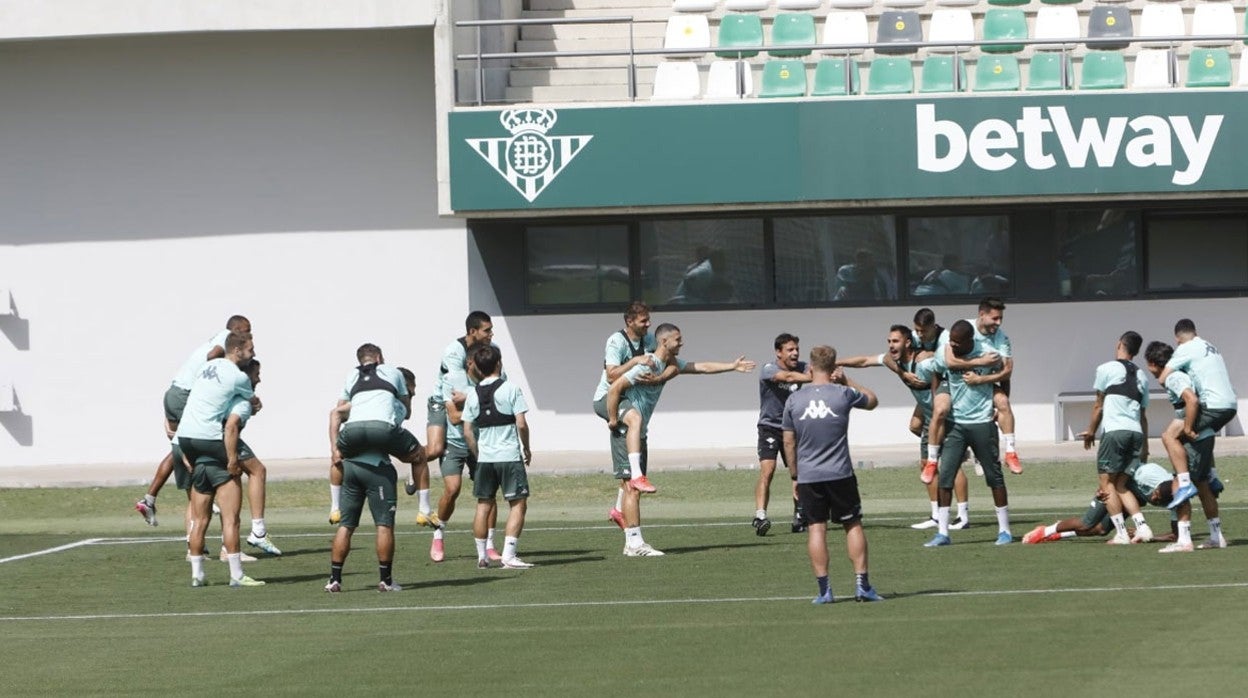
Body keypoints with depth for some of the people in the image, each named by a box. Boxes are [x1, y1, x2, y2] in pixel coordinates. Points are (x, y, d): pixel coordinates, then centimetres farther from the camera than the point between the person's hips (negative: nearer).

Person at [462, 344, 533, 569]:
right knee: (518, 504, 0)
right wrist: (526, 448, 4)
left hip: (484, 458, 5)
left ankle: (482, 557, 17)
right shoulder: (510, 389, -7)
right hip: (509, 456, -5)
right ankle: (509, 555, -10)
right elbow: (521, 424, -11)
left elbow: (467, 432, 6)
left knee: (483, 506, 14)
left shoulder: (473, 395, 6)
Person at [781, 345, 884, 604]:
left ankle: (824, 588, -3)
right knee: (853, 525, 9)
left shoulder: (794, 400, 0)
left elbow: (789, 441, 5)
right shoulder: (843, 394, -5)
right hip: (840, 474, -1)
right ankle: (862, 583, 6)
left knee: (816, 529, 2)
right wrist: (847, 381, 18)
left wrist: (795, 475, 14)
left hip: (808, 476, 1)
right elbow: (872, 400, 15)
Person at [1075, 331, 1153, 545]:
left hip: (1115, 431, -6)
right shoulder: (1141, 376, 20)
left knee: (1107, 481, -1)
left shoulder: (1107, 369, 3)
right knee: (1121, 484, 13)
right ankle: (1142, 527, -1)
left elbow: (1099, 405, 5)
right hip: (1136, 432, 6)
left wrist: (1091, 431, 16)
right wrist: (1145, 446, 27)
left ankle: (1121, 533, -10)